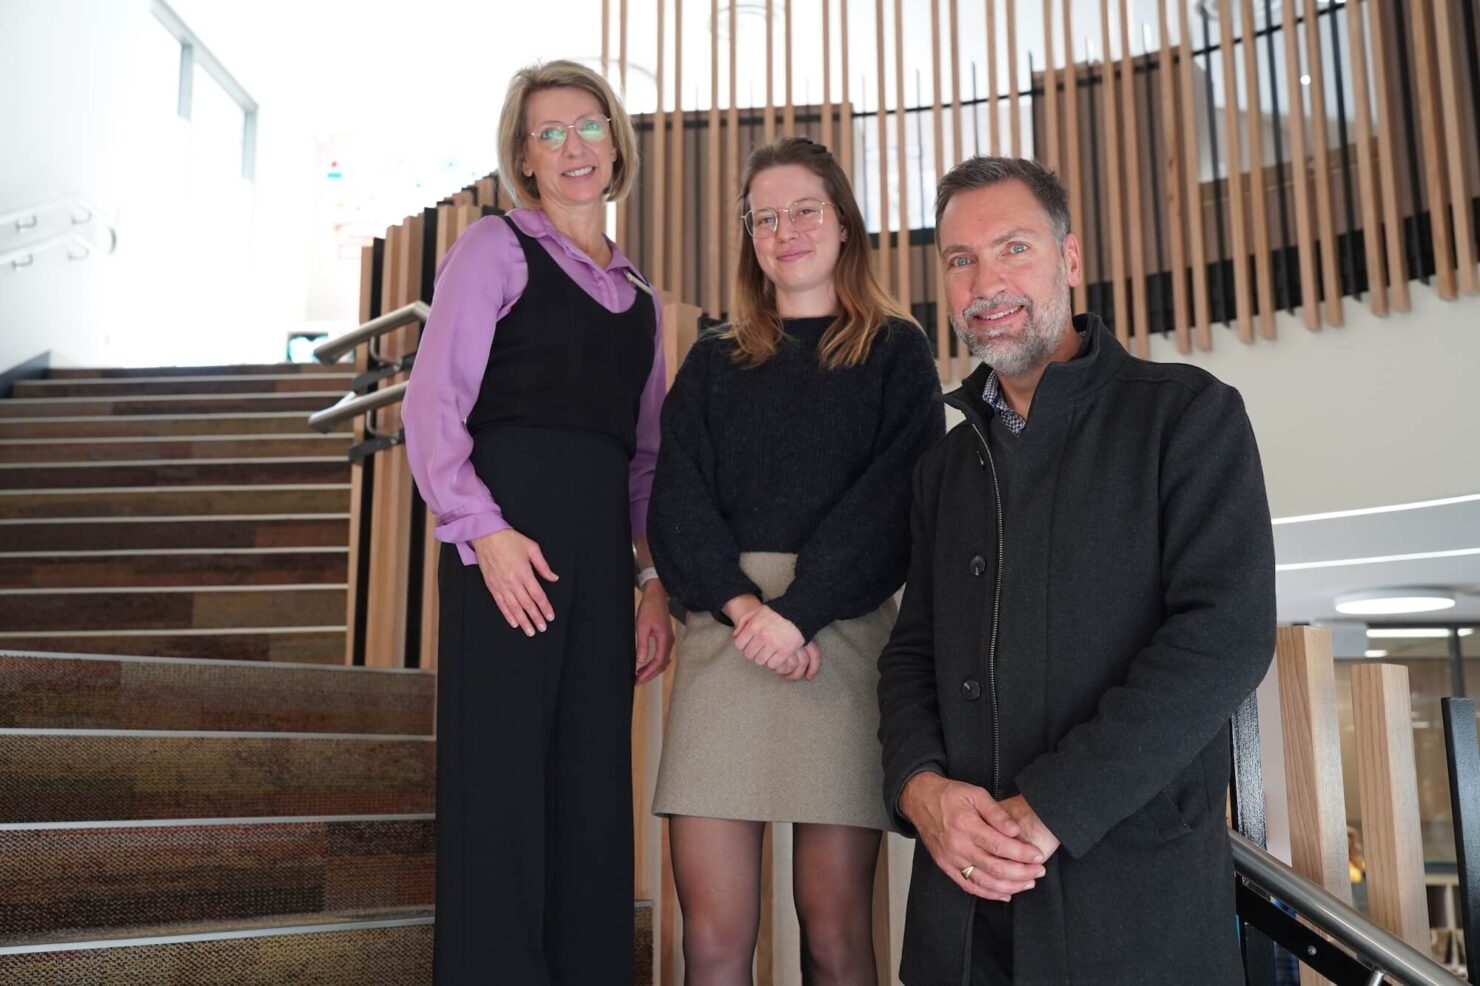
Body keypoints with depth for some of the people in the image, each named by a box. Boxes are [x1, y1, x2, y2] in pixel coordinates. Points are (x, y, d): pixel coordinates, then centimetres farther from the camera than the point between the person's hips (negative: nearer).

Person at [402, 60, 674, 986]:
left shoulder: (638, 295, 20)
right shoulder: (496, 246, 5)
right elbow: (433, 406, -5)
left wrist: (657, 577, 8)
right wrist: (483, 530, -16)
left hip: (601, 546, 5)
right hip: (508, 534, -5)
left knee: (594, 780, 8)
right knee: (500, 771, -3)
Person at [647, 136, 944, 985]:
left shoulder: (896, 352, 11)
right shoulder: (713, 364, 18)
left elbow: (895, 499, -3)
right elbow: (677, 503, 5)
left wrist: (798, 610, -15)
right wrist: (739, 601, -13)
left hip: (842, 637, -2)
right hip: (723, 635, 2)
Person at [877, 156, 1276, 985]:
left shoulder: (1188, 413, -3)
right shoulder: (947, 465, 13)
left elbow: (1227, 635, -14)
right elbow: (911, 653, 13)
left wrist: (1047, 810, -18)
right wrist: (921, 786, -9)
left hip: (1135, 886, -4)